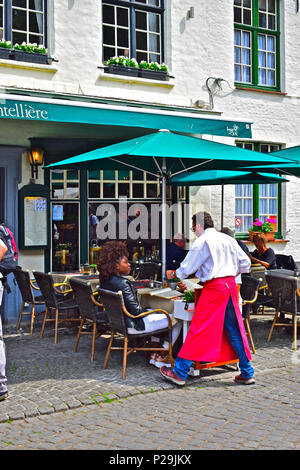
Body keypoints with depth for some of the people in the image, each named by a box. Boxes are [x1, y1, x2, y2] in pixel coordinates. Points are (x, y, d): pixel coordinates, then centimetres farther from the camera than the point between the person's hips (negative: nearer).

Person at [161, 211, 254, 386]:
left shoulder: (202, 241, -6)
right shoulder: (228, 239, 13)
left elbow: (187, 268, -1)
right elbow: (245, 263, 14)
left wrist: (173, 274, 18)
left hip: (214, 288, -7)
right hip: (231, 285, 7)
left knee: (198, 328, -4)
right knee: (235, 330, 12)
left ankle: (180, 373, 2)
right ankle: (247, 373, 16)